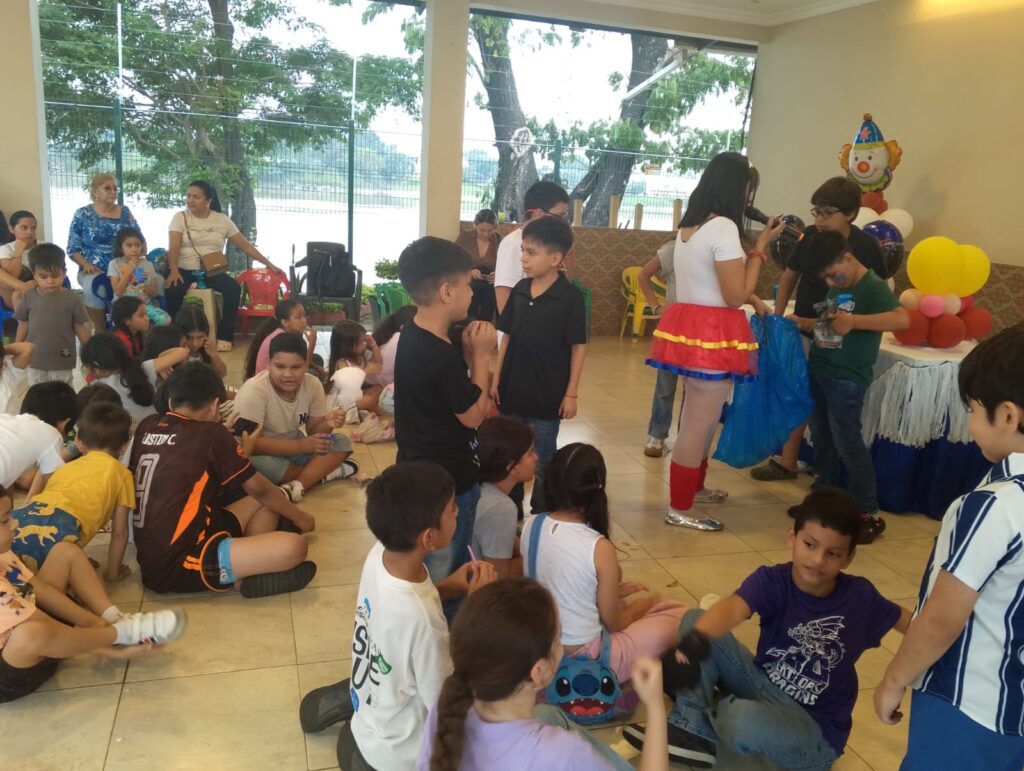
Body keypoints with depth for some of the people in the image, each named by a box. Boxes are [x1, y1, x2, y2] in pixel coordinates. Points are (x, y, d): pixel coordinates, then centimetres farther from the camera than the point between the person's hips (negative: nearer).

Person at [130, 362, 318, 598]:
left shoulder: (147, 426, 9)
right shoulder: (211, 434, -9)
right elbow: (260, 489, 4)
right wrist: (300, 517, 20)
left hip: (152, 558, 9)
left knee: (262, 505, 15)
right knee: (294, 547, -22)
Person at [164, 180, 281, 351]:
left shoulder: (222, 220, 5)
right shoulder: (180, 217, 1)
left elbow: (244, 245, 7)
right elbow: (173, 248, -8)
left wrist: (268, 264, 2)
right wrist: (174, 271, -28)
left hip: (212, 271, 1)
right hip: (185, 270, -1)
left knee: (233, 288, -28)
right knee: (173, 291, -34)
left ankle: (224, 336, -20)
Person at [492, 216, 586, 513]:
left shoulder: (571, 297, -12)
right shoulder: (519, 290, 1)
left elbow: (578, 346, -9)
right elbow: (507, 336, 7)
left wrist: (571, 392, -9)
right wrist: (496, 379, 6)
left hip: (548, 393, -5)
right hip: (513, 388, 5)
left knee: (543, 461, 10)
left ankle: (541, 515, 26)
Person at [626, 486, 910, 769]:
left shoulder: (860, 597, -13)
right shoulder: (771, 581, -16)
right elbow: (732, 608, -39)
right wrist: (694, 642, -58)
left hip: (815, 731, -2)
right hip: (762, 685, 2)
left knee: (744, 722, -36)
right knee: (695, 619, -14)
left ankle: (714, 711, 2)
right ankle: (691, 731, -10)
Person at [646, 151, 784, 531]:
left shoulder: (689, 225, 12)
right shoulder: (723, 227, -16)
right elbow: (735, 296, -17)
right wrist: (759, 249, -9)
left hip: (688, 326, 10)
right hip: (712, 333, -10)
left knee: (699, 416, 22)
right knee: (699, 422, 0)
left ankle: (694, 487, 37)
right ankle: (680, 509, 9)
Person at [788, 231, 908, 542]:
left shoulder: (872, 287, -14)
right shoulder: (838, 288, 12)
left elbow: (902, 319, -28)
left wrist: (853, 320, -29)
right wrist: (803, 323, 8)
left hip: (846, 379, -8)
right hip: (818, 371, 8)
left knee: (847, 443, -5)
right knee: (821, 438, 16)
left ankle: (869, 514, 5)